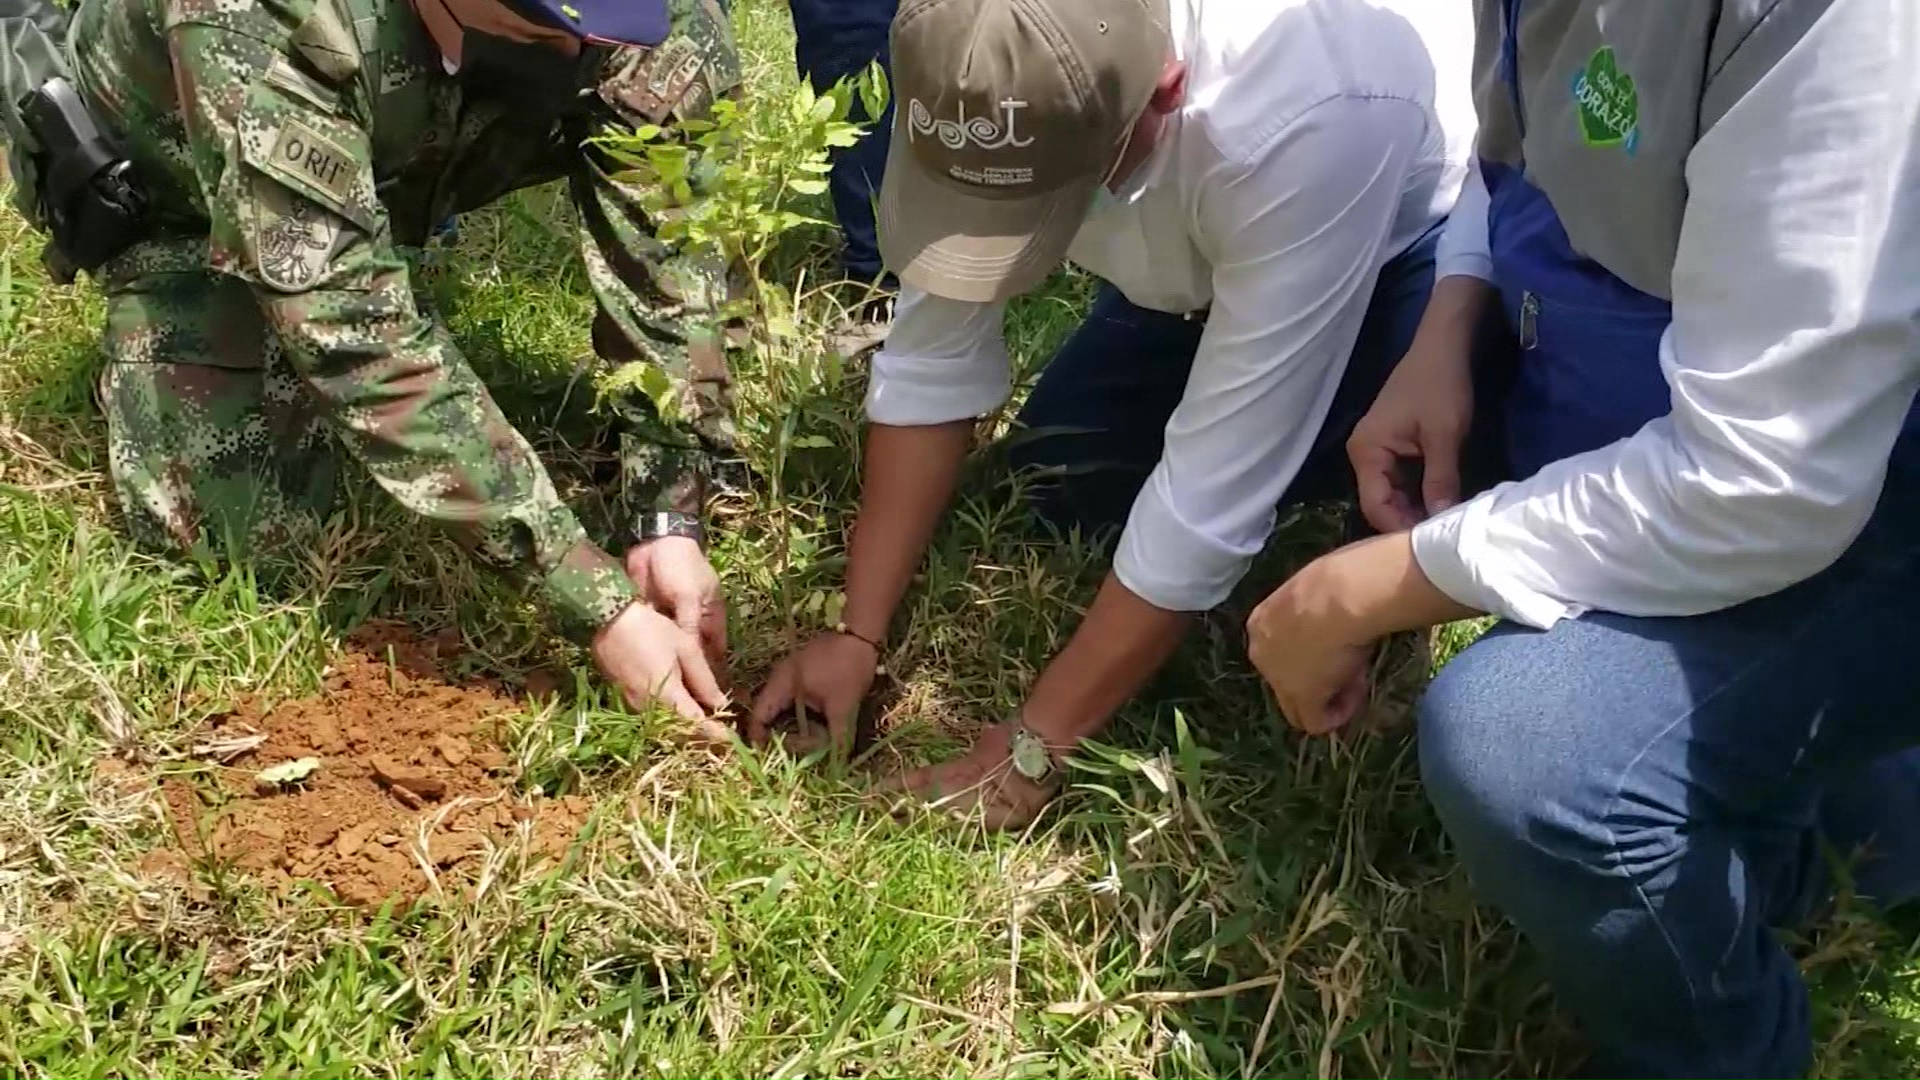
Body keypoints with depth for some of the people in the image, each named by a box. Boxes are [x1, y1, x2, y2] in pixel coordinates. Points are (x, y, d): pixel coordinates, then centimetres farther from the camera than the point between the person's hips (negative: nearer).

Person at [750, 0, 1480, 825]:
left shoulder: (1304, 120, -45)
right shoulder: (987, 80, -28)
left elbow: (1214, 489, -39)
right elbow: (931, 360, -17)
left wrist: (1034, 746, -33)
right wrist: (859, 633, -17)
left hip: (1416, 248, -5)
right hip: (1202, 244, 5)